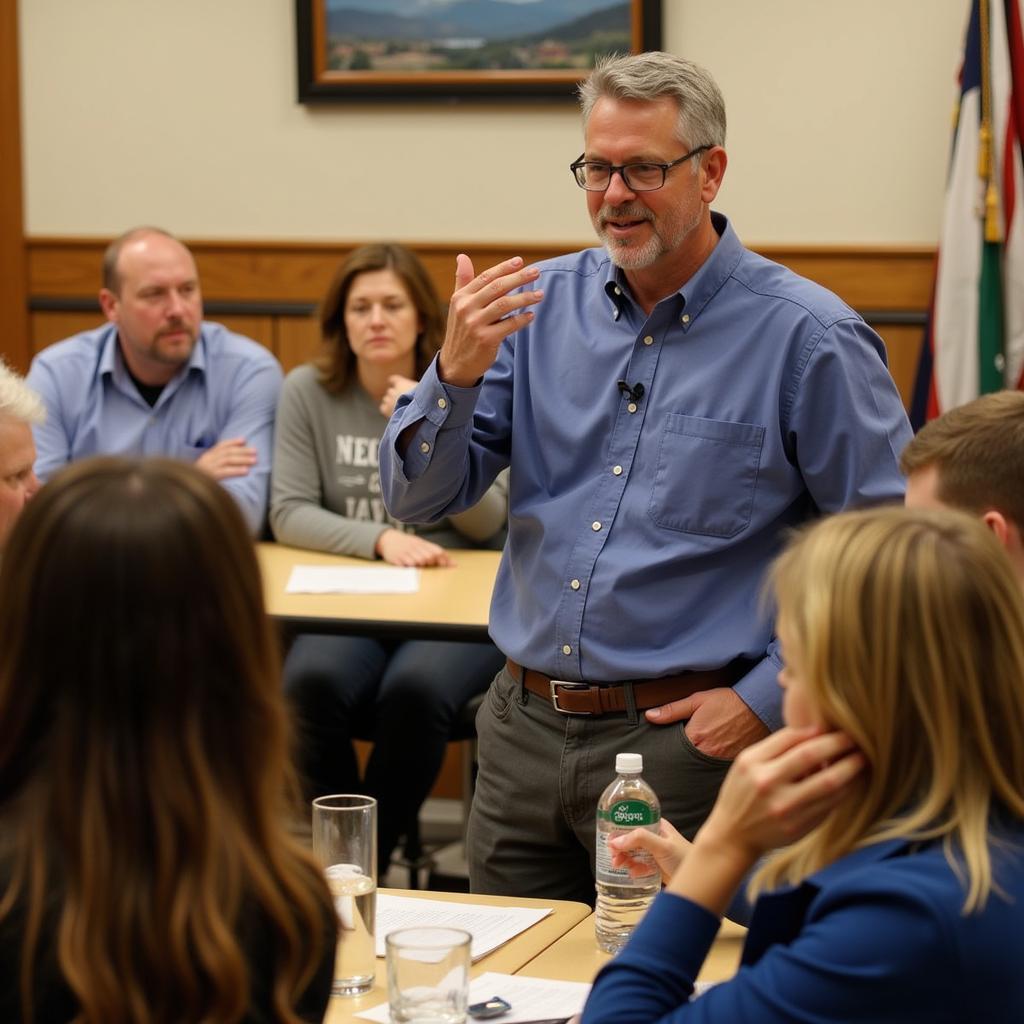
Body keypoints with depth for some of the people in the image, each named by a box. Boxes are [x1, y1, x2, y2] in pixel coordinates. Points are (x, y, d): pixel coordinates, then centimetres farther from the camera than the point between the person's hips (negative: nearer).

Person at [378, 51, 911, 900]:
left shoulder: (807, 337, -9)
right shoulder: (541, 304, 5)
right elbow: (418, 498, 3)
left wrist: (766, 700, -12)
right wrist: (456, 373, -15)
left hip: (685, 742, -4)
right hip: (523, 730, 5)